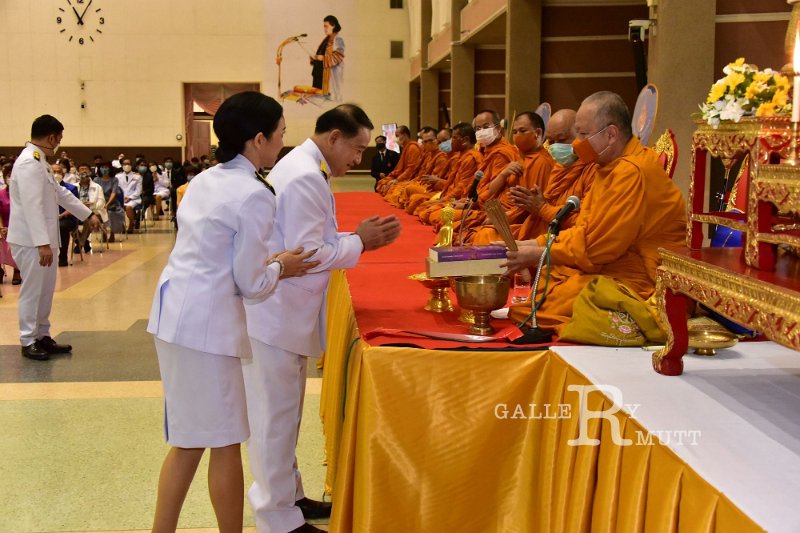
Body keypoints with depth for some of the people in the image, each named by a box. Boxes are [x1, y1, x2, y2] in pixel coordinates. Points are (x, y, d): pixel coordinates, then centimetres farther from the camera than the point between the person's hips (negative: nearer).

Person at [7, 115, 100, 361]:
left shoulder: (40, 162, 14)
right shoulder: (29, 163, -19)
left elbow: (60, 193, 24)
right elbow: (32, 206, -25)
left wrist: (88, 214, 24)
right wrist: (42, 243, -27)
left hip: (41, 239, 10)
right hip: (31, 240, -10)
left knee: (45, 290, 15)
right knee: (32, 291, -1)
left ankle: (42, 336, 24)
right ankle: (28, 342, 9)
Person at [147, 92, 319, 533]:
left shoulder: (206, 180, 11)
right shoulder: (255, 195, -15)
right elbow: (251, 283, -11)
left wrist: (265, 261, 16)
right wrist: (280, 268, 8)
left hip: (175, 311, 9)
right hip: (207, 323, -9)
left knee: (188, 441, 17)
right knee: (225, 443, 6)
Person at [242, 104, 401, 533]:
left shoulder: (305, 169, 12)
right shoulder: (305, 177, -20)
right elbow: (306, 254, -24)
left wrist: (360, 237, 5)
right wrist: (360, 242, -11)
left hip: (286, 312, 10)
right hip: (276, 314, -10)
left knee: (284, 412, 19)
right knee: (275, 415, 0)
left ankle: (286, 496, 32)